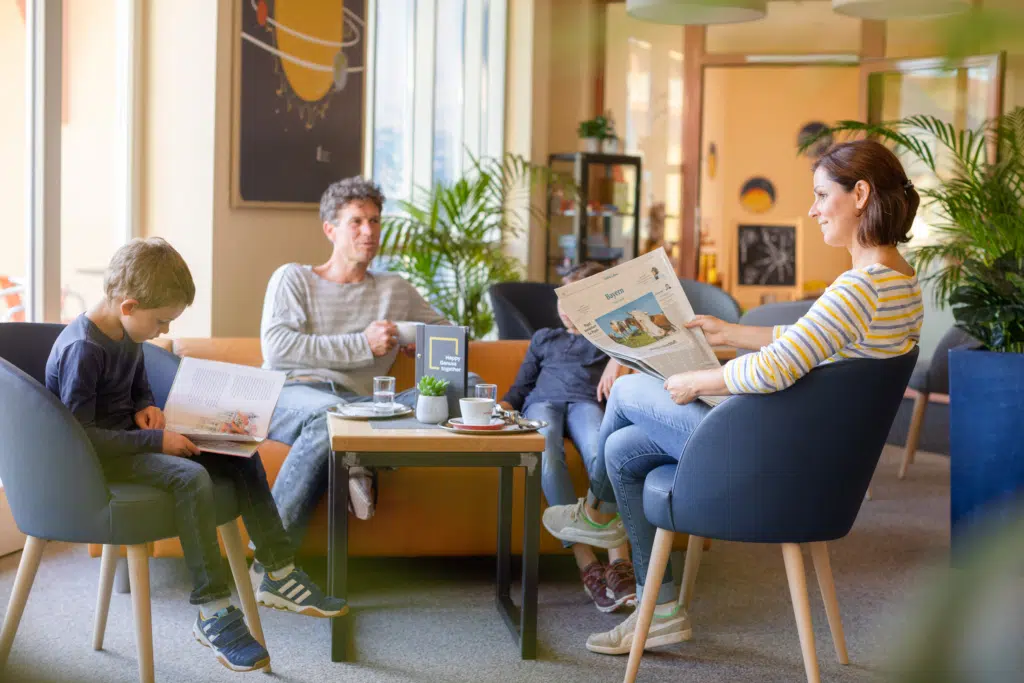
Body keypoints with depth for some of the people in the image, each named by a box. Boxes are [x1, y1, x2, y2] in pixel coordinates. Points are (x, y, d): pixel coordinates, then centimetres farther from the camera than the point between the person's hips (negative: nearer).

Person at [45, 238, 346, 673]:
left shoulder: (128, 333, 7)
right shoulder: (81, 348, -22)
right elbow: (79, 435, -26)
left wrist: (146, 409, 2)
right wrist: (155, 440, -24)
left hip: (131, 438, 10)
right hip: (98, 457, -10)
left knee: (241, 456, -1)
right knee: (191, 476, -33)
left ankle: (279, 576, 1)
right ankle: (213, 612, -27)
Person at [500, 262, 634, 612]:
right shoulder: (544, 338, 38)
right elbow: (521, 387, 30)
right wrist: (500, 407, 9)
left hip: (586, 401, -1)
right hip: (543, 401, 2)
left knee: (599, 449, -39)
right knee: (547, 453, -37)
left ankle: (620, 561, -50)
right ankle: (586, 564, -44)